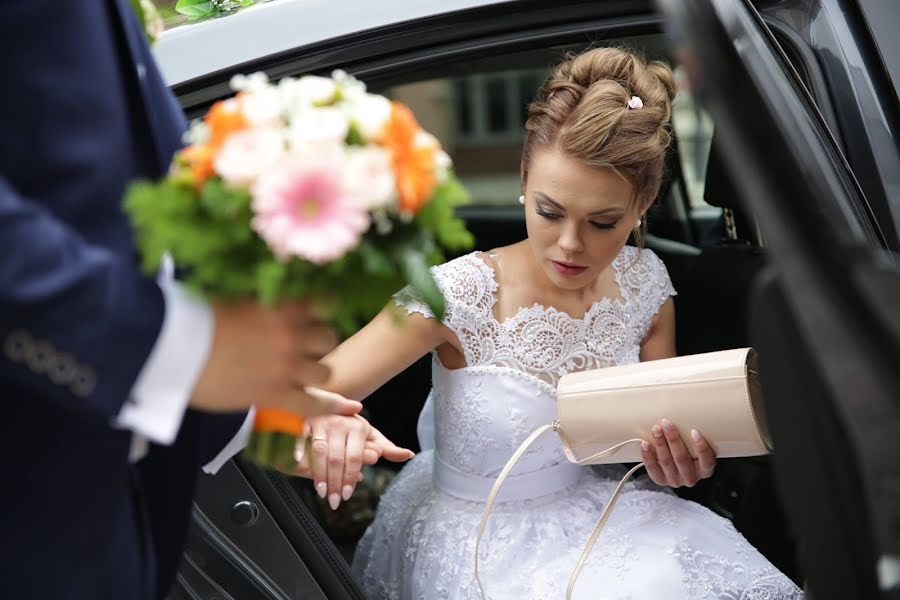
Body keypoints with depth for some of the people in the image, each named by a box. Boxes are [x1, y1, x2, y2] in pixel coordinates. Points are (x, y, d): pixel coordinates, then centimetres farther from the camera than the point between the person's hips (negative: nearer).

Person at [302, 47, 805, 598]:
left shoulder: (644, 282, -6)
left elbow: (662, 426, 7)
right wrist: (326, 425, -46)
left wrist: (680, 460, -17)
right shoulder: (462, 295, -22)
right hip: (475, 538, -5)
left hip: (594, 508, 5)